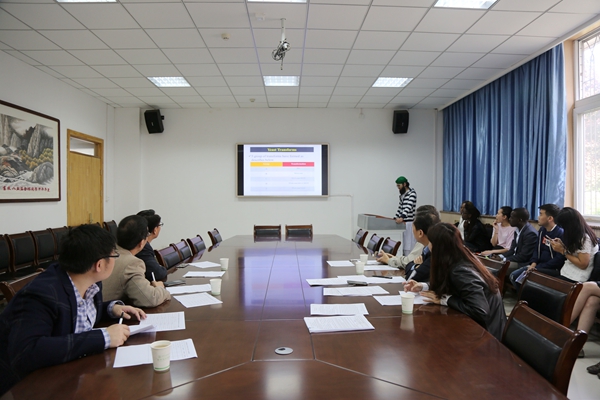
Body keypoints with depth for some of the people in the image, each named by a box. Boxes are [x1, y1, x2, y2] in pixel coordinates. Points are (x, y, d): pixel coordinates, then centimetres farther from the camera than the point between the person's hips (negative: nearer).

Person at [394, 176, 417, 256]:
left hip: (409, 222, -8)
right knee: (404, 243, 11)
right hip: (403, 222, 8)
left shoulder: (412, 193, -11)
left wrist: (402, 217, -36)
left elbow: (409, 207, -24)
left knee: (409, 244, -7)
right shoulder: (402, 194, 15)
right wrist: (395, 218, 16)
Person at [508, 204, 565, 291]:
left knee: (523, 277, -26)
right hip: (540, 265, 8)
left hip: (553, 269, -8)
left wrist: (538, 268, -19)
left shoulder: (561, 233, -17)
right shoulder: (542, 230, 10)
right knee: (513, 276, -3)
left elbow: (559, 259, -20)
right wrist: (533, 263, -2)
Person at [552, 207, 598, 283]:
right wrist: (562, 244, 1)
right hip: (567, 272, 8)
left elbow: (583, 264, -18)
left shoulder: (584, 239, -17)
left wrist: (562, 251, -15)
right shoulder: (579, 235, 9)